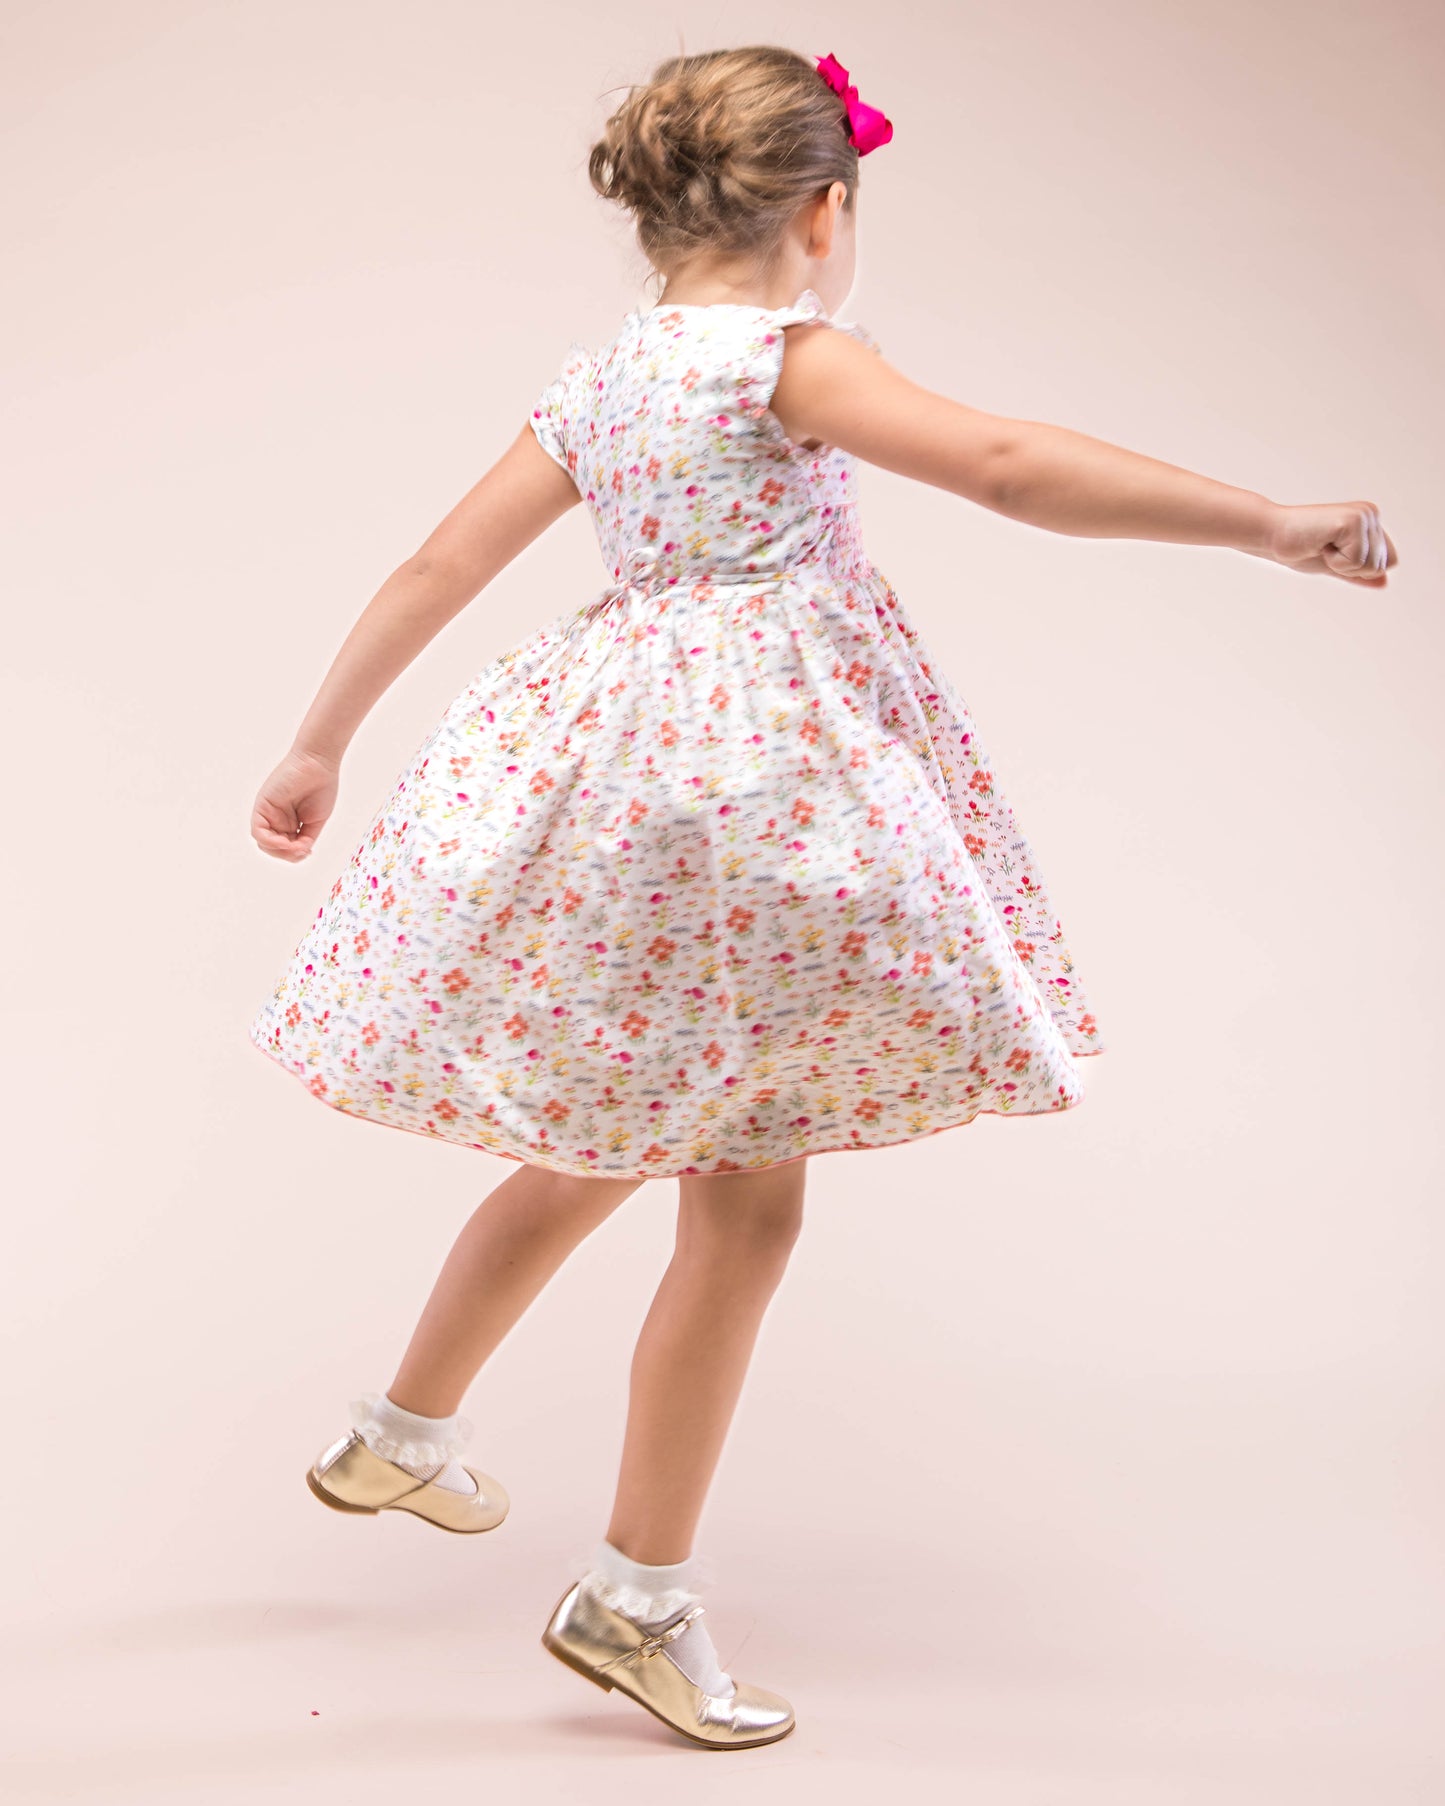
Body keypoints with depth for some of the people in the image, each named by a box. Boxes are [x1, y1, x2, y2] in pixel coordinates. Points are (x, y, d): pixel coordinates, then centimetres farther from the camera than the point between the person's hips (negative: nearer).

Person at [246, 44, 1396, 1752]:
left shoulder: (592, 379, 11)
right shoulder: (790, 355, -11)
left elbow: (435, 569, 13)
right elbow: (1010, 468, -22)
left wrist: (318, 746, 22)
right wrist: (1268, 524, -20)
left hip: (619, 768, 9)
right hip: (749, 782, -9)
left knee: (608, 1144, 24)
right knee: (746, 1196, 1)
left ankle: (402, 1432, 40)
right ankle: (638, 1593, 11)